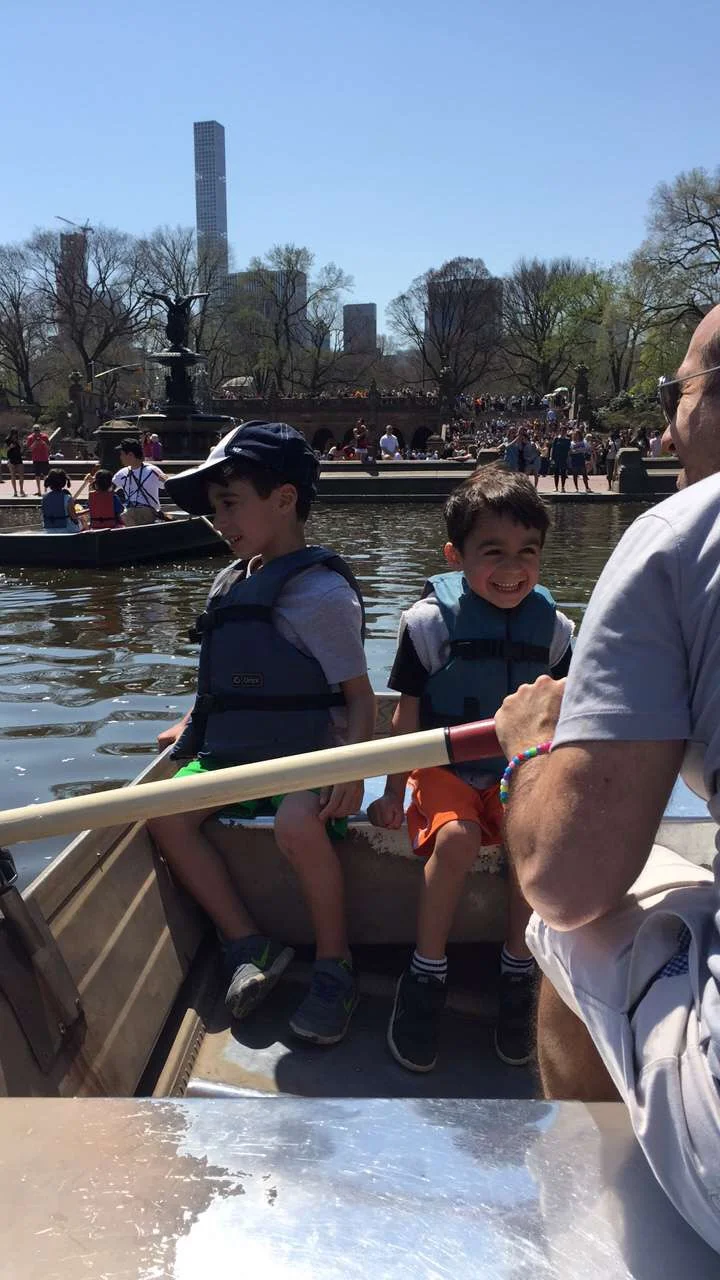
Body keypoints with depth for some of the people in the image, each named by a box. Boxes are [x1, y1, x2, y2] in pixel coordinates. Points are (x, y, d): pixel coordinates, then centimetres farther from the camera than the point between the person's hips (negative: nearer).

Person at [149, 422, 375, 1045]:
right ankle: (249, 945, 0)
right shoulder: (234, 581, 11)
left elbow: (360, 695, -16)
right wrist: (195, 723, 21)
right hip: (234, 749, 8)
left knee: (298, 823, -34)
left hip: (309, 754, -8)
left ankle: (334, 963, -8)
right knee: (167, 814, -11)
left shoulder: (320, 591, -14)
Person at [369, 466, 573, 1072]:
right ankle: (426, 974, -10)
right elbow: (408, 717, -2)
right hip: (444, 770, -2)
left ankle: (518, 967, -5)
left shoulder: (553, 628, 2)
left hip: (517, 773, 3)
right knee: (456, 837, -31)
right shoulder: (429, 621, -7)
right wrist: (394, 792, -2)